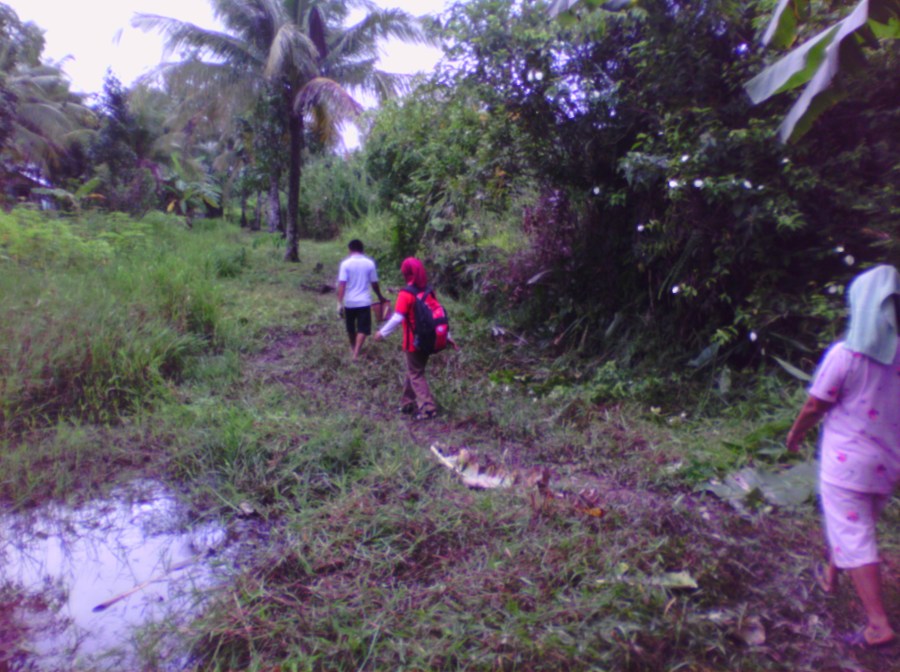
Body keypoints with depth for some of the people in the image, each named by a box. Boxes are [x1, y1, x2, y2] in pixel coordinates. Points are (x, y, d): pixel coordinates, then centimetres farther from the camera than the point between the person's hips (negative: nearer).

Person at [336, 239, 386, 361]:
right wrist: (380, 297, 20)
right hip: (364, 301, 0)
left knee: (351, 328, 19)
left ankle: (353, 348, 39)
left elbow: (342, 285, -13)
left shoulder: (345, 264, -7)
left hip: (349, 302, 1)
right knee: (363, 329, 3)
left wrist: (339, 303, -12)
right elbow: (374, 283, 4)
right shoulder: (370, 263, -2)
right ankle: (356, 353, -11)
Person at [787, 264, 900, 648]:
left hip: (847, 461, -6)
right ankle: (830, 574, 44)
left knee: (853, 537, 2)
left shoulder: (845, 354, -19)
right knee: (859, 525, 24)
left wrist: (795, 434, 5)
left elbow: (814, 406, -12)